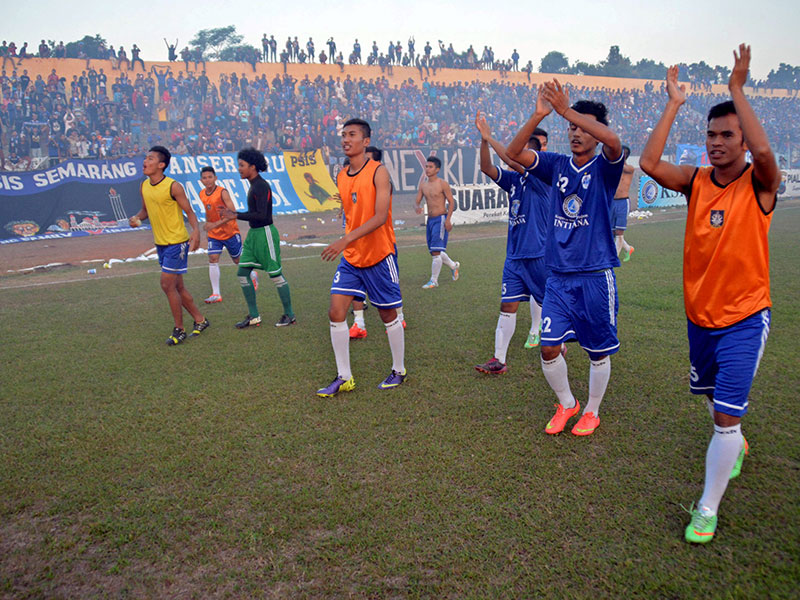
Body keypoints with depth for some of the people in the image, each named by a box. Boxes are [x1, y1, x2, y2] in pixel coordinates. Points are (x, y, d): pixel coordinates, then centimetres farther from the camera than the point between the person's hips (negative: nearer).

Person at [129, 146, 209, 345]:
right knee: (177, 287, 13)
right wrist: (136, 218, -3)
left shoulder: (173, 186, -15)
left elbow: (189, 211, -12)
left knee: (167, 285, -9)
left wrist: (196, 231, -28)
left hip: (177, 242, -8)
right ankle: (200, 320, 28)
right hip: (160, 244, 8)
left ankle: (179, 330, 6)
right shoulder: (144, 186, 6)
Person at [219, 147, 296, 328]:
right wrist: (234, 213, 18)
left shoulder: (262, 186, -16)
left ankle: (290, 315, 11)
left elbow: (261, 215, -24)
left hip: (265, 233, -10)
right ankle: (254, 316, 15)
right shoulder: (254, 186, 14)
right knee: (242, 273, 8)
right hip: (253, 233, 10)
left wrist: (236, 215, -22)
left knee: (276, 275, -2)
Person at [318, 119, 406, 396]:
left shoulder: (378, 172, -12)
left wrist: (346, 240, -30)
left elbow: (380, 217, -22)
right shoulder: (341, 178, 9)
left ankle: (398, 371, 26)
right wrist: (348, 247, 17)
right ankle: (344, 378, 10)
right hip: (350, 258, 6)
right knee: (336, 312, -2)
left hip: (379, 256, -6)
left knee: (388, 314, 7)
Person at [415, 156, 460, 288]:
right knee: (434, 251, 14)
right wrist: (418, 207, -15)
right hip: (430, 219, 7)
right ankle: (454, 265, 38)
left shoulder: (443, 184, -7)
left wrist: (448, 219, -17)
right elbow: (417, 201, 10)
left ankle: (434, 281, -5)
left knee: (436, 251, -13)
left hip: (441, 219, -7)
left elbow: (451, 202, -7)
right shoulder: (423, 185, 11)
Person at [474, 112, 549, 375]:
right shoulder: (513, 179, 10)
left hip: (538, 255, -5)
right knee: (508, 306, 2)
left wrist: (490, 138, -19)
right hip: (514, 256, 6)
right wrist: (484, 140, -14)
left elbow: (512, 161, -23)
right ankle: (499, 360, 4)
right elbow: (487, 168, -1)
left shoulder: (542, 176, -9)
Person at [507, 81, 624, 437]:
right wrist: (539, 115, -21)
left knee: (598, 351, 9)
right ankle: (566, 404, 27)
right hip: (558, 275, 3)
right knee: (549, 347, 1)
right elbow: (513, 153, -7)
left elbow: (613, 141, -27)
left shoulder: (604, 167, -4)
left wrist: (566, 110, -31)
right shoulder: (557, 165, 6)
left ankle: (592, 412, 32)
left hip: (596, 275, -3)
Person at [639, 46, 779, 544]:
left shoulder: (760, 184, -12)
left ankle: (708, 509, 10)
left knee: (726, 415, -7)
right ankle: (736, 447, 56)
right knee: (713, 396, 24)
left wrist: (737, 90, -25)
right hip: (700, 315, 5)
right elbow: (649, 163, -18)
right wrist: (674, 104, -14)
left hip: (745, 317, -5)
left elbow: (763, 150, -35)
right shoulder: (696, 181, -2)